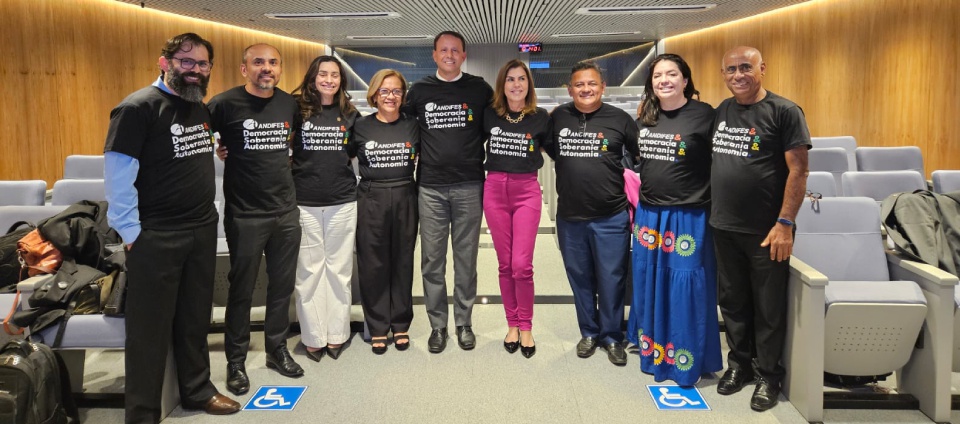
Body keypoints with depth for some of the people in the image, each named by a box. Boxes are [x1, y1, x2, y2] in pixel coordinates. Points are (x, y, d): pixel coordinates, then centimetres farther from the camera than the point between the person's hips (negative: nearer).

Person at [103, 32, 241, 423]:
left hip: (203, 231, 7)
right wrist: (131, 232, -15)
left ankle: (197, 390, 34)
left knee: (195, 318, 17)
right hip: (156, 237, -6)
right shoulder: (138, 107, -12)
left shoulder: (202, 108, 10)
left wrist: (206, 214, 14)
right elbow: (117, 172, -15)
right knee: (150, 328, 5)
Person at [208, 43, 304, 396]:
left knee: (282, 285, 13)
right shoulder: (225, 103, -9)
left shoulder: (289, 103, 5)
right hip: (245, 214, -4)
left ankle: (277, 350, 31)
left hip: (287, 211, 4)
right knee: (242, 289, 7)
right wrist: (231, 152, -2)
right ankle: (236, 361, 23)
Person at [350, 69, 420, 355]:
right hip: (371, 200, -1)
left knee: (402, 262, 8)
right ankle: (377, 327, 18)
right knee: (373, 265, 4)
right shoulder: (360, 127, 1)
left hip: (405, 199, 1)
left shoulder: (413, 125, 3)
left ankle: (401, 324, 22)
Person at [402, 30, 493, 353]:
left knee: (466, 258, 7)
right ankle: (437, 325, 17)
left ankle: (464, 323, 19)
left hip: (469, 187, -1)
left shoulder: (479, 89, 4)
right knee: (432, 260, 5)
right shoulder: (419, 91, 7)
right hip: (431, 188, 1)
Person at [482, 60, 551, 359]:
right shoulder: (489, 115, 4)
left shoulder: (541, 117, 0)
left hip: (527, 191, -2)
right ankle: (512, 324, 20)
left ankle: (526, 328, 10)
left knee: (522, 265, -7)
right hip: (495, 190, 2)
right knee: (505, 264, 6)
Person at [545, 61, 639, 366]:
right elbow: (552, 152, 18)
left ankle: (612, 337, 24)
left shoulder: (620, 119, -3)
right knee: (580, 278, 14)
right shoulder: (557, 118, 3)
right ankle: (589, 332, 32)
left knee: (611, 280, 6)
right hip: (570, 217, 3)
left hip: (611, 217, -2)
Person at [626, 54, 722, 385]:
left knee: (684, 290, 1)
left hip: (687, 217, -6)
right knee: (650, 286, 14)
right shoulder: (645, 118, 8)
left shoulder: (704, 115, -10)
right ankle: (652, 354, 31)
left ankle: (686, 363, 17)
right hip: (648, 214, 6)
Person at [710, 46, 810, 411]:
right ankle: (739, 363, 32)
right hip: (724, 227, 5)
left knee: (768, 307, 7)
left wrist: (785, 223, -17)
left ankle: (769, 375, 23)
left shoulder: (784, 111, -9)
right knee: (732, 301, 15)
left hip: (766, 230, -5)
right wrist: (711, 211, 9)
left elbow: (798, 170, -12)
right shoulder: (721, 111, 7)